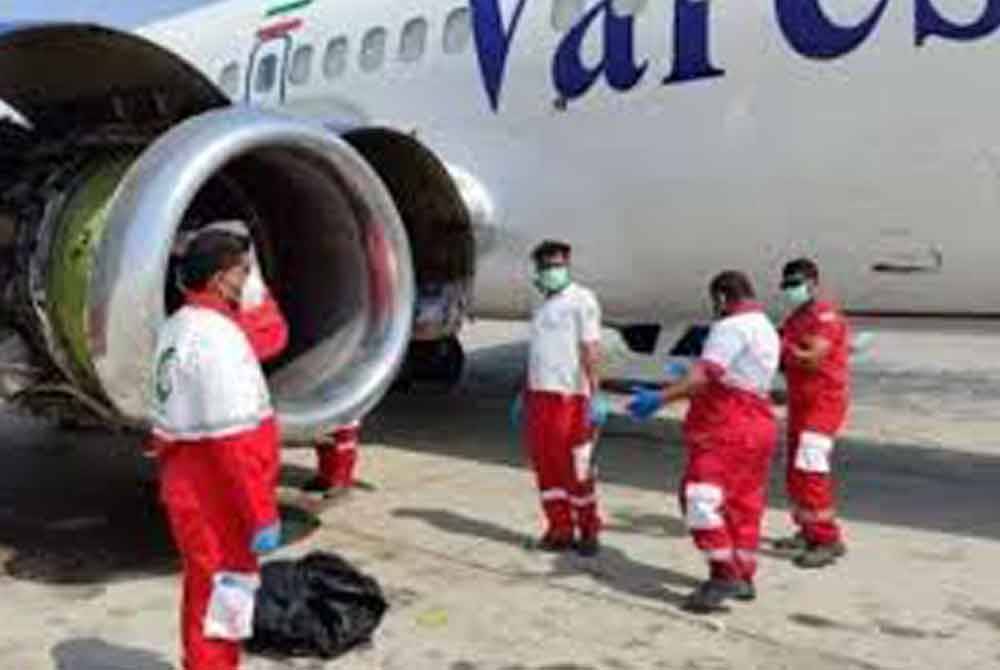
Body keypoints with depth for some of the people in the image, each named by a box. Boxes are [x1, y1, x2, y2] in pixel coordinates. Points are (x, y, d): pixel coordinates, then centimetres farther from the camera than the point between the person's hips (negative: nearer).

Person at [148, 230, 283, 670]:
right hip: (219, 500, -9)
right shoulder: (217, 335, -22)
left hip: (187, 491, 9)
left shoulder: (174, 329, 9)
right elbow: (234, 439, -26)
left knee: (203, 596, 23)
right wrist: (262, 514, -22)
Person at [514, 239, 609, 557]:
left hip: (569, 396, -7)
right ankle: (560, 530, 19)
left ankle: (588, 531, 11)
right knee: (546, 467, 9)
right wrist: (525, 394, 20)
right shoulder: (543, 306, 19)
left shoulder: (581, 300, -4)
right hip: (539, 395, 7)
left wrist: (595, 393, -20)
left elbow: (590, 348, -13)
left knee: (577, 467, -2)